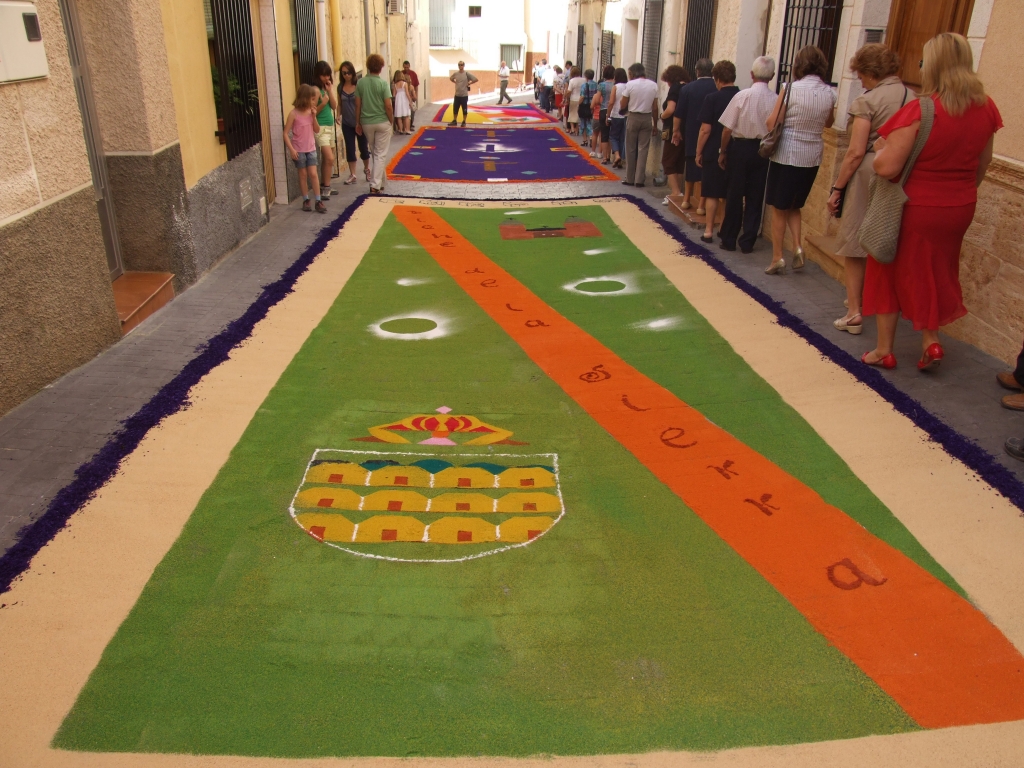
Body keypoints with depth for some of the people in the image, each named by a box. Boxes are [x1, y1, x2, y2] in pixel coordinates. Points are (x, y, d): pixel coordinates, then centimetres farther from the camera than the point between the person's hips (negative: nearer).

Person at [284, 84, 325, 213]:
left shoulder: (311, 112, 1)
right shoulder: (294, 114, -12)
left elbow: (317, 130, 5)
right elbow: (286, 133, -11)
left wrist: (314, 117, -8)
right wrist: (291, 149, -18)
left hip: (311, 149, 3)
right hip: (299, 150, -3)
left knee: (313, 174, 0)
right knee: (303, 174, 6)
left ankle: (318, 201, 2)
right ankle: (306, 200, 15)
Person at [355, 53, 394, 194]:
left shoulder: (360, 82, -3)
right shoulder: (383, 83, -13)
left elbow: (358, 105, 0)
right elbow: (388, 106, -15)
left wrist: (358, 123, 9)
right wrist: (391, 120, 0)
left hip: (366, 123, 4)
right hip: (382, 122, -3)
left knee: (374, 153, 20)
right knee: (380, 154, 4)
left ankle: (381, 181, 29)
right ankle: (375, 185, -2)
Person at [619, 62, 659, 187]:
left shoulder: (630, 84, -7)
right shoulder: (653, 85, 2)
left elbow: (623, 105, -6)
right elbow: (655, 108, 3)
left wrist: (623, 98, 13)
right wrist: (655, 124, 10)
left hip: (633, 117, -2)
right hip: (647, 118, 2)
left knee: (631, 149, 7)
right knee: (643, 149, 5)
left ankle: (630, 179, 10)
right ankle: (640, 179, 2)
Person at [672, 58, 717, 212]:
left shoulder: (687, 88, -6)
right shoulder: (719, 89, -7)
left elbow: (678, 114, -2)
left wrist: (676, 131, 11)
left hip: (692, 136, 1)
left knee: (691, 166, 16)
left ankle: (686, 200, 24)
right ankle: (701, 205, 3)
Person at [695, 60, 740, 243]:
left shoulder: (712, 98, -11)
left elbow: (705, 130, -13)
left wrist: (699, 152, -2)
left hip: (714, 153, -3)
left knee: (712, 194, 4)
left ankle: (709, 230, 6)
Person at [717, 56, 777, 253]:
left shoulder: (742, 96, -12)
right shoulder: (776, 100, -8)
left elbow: (727, 128, -9)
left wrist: (723, 152, 2)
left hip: (740, 147, -1)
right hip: (763, 150, 2)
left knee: (734, 195, 9)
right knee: (755, 197, 10)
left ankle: (729, 239, 15)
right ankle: (748, 242, 15)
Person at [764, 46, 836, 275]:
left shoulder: (791, 88, -13)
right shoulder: (829, 93, 0)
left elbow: (772, 123, -12)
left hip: (786, 154, -4)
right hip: (812, 156, 4)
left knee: (779, 208, 8)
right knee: (795, 206, 21)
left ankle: (777, 258, 10)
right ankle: (797, 247, 5)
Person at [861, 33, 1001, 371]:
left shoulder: (919, 110, -23)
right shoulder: (985, 107, -1)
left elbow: (886, 167, -25)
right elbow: (982, 163, 11)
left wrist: (880, 148, -4)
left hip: (914, 208, -5)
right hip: (960, 209, 6)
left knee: (892, 271, 11)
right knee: (936, 272, 23)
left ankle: (884, 349, 20)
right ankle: (930, 341, 20)